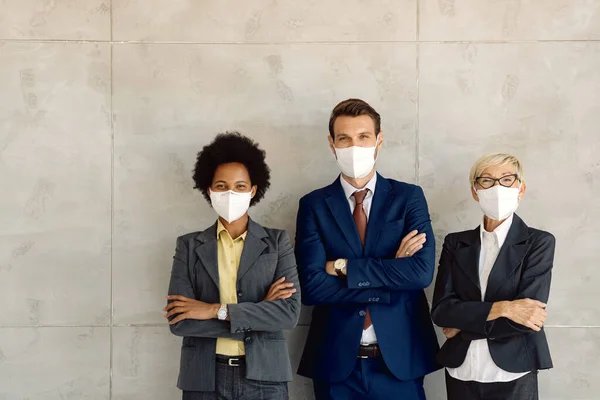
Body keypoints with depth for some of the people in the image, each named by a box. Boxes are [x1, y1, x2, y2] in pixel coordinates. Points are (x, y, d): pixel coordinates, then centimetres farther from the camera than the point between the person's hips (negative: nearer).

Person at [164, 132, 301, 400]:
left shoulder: (277, 242, 2)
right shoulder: (189, 246, 3)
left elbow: (290, 312, -9)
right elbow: (178, 321, -8)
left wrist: (217, 311, -14)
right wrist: (259, 314, -12)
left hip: (263, 376, 0)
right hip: (204, 378, 0)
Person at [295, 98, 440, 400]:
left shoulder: (408, 197, 1)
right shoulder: (314, 205, 0)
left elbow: (422, 272, -13)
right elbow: (311, 286, -11)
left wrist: (342, 267, -14)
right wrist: (391, 274, -14)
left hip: (399, 358, 0)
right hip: (336, 360, 0)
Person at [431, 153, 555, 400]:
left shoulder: (539, 243, -4)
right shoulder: (456, 243, 5)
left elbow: (527, 316, -14)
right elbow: (441, 310, -6)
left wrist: (464, 325, -8)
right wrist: (501, 308, -17)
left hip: (513, 375, -3)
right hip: (460, 373, 3)